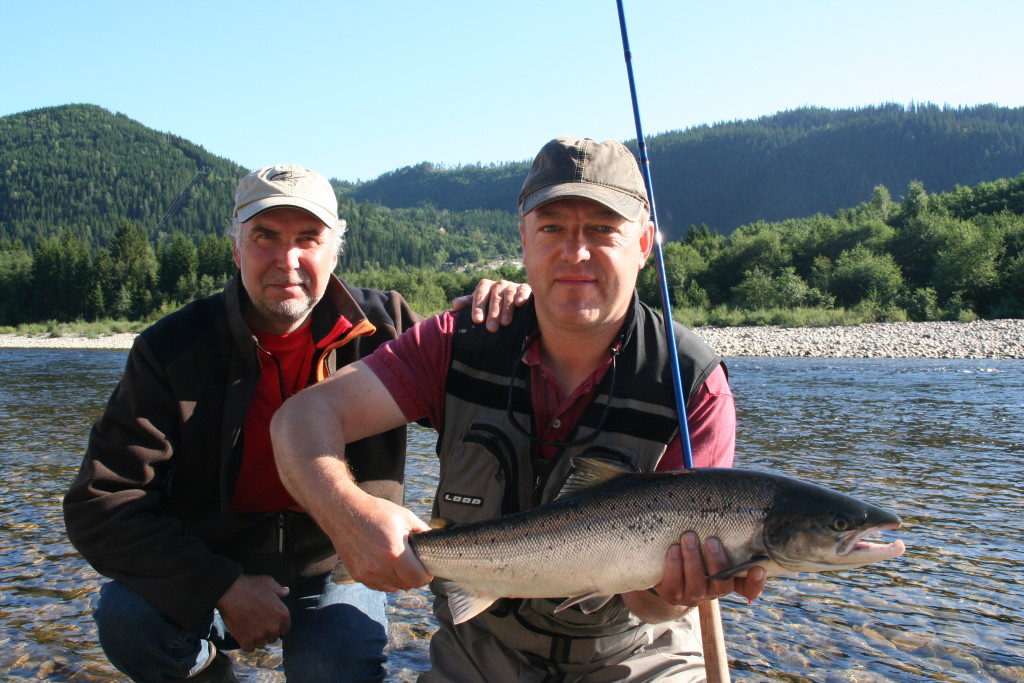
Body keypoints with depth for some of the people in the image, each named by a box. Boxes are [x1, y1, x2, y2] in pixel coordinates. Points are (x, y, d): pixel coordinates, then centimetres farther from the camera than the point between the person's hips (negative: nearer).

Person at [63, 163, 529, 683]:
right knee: (128, 615, -27)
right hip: (211, 576, 1)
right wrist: (222, 588, -25)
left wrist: (490, 313, -24)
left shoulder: (382, 327, -8)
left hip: (337, 575, 0)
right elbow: (99, 506, -15)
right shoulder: (172, 350, -13)